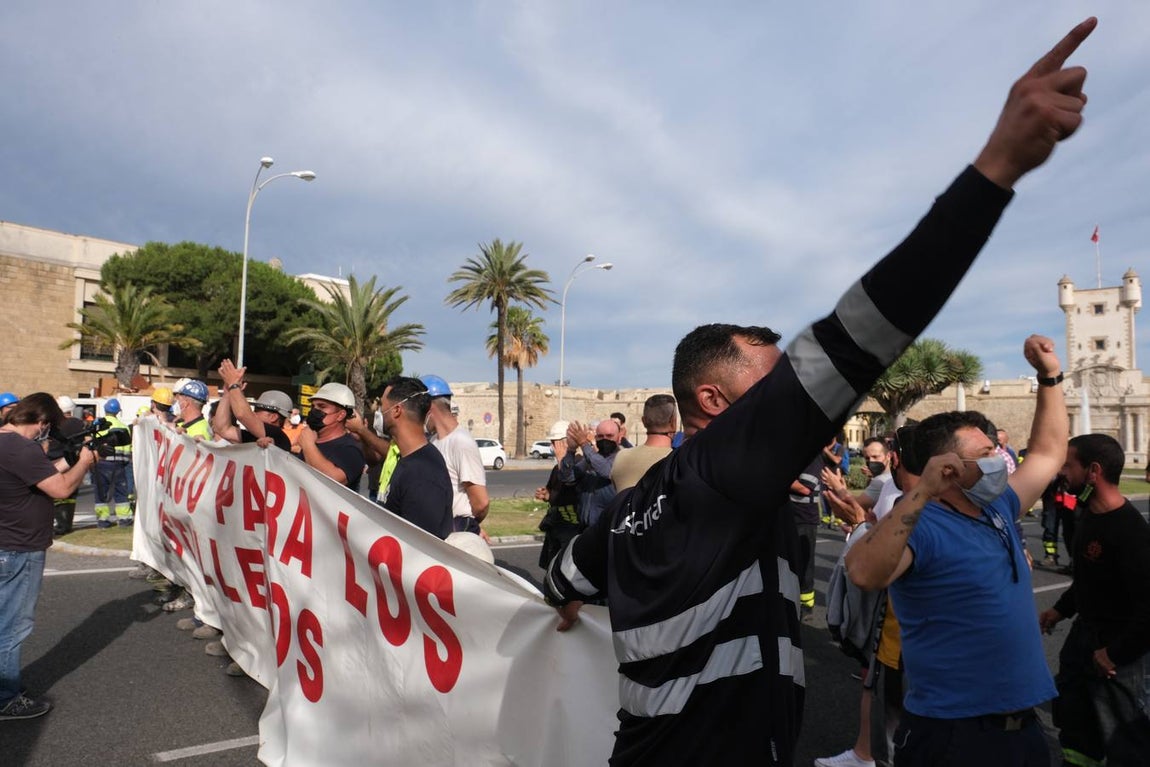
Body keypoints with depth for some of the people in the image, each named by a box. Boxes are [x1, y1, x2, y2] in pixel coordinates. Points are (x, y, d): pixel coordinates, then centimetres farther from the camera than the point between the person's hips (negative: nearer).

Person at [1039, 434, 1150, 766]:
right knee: (1072, 715, 24)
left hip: (1123, 650, -9)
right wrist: (1061, 608, 14)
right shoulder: (1090, 513, -1)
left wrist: (1116, 652, -21)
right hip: (1085, 632, 9)